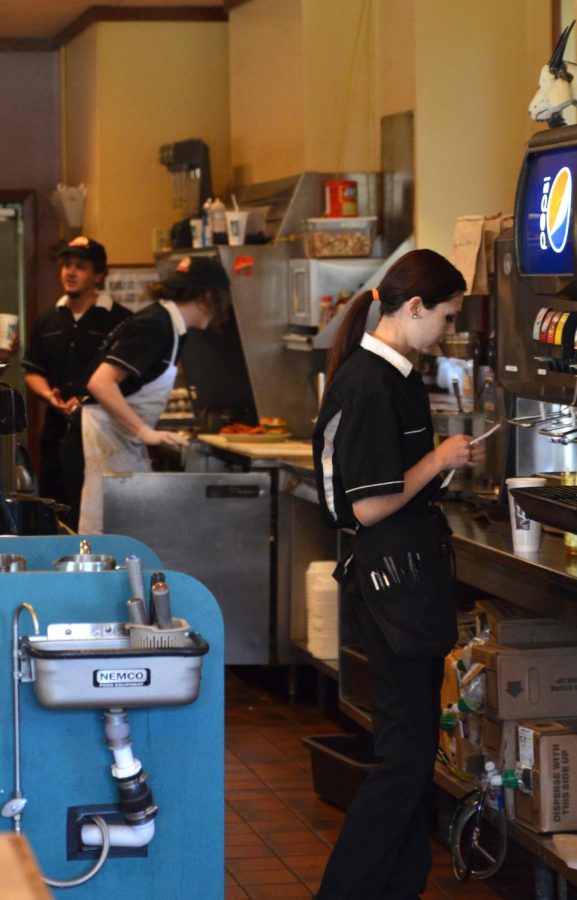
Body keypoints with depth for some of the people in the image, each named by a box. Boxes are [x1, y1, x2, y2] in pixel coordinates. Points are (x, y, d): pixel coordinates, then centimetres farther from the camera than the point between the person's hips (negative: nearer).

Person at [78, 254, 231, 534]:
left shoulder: (167, 324, 11)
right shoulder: (154, 326, -18)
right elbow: (100, 383, -26)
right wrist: (146, 433, -26)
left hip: (127, 440, 10)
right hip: (108, 435, -10)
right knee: (104, 532, -9)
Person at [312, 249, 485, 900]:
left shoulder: (395, 377, 12)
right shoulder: (369, 386, -19)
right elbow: (370, 506, -21)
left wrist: (450, 461, 10)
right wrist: (440, 460, -12)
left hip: (415, 573, 11)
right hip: (394, 577, -11)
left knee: (415, 747, 15)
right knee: (405, 754, -6)